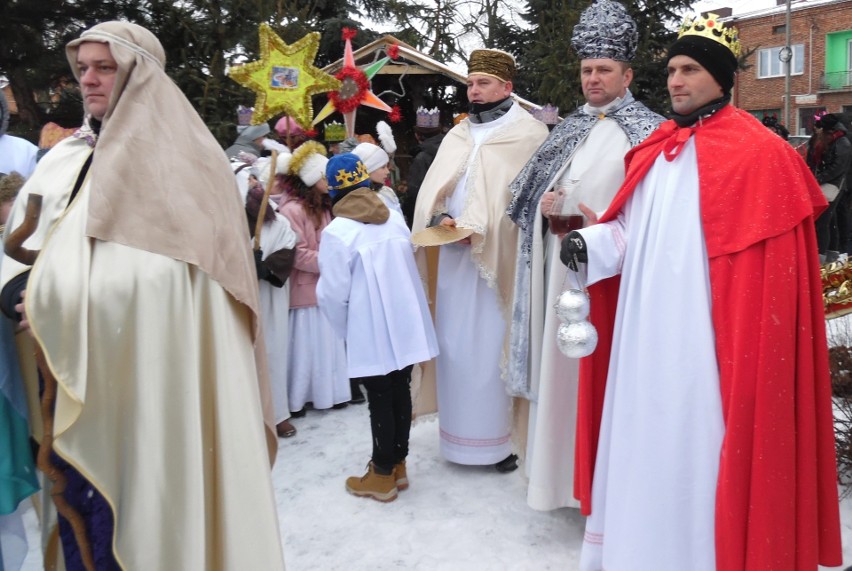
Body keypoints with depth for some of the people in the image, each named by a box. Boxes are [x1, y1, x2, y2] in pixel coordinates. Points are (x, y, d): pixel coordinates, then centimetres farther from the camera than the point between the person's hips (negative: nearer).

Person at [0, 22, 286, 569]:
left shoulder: (179, 161, -6)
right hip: (71, 383, 6)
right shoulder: (63, 160, 12)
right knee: (81, 517, 14)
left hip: (147, 381, -5)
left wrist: (55, 298, -13)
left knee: (143, 517, 4)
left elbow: (158, 277, -15)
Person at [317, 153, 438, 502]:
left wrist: (345, 330, 4)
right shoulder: (395, 217, 5)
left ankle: (383, 476, 17)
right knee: (400, 393, 15)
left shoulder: (337, 231, -14)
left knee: (380, 400, 4)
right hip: (404, 324, 6)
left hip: (371, 332, -6)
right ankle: (398, 465, 29)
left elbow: (332, 293, -11)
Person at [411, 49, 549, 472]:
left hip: (498, 259, -5)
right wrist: (439, 220, -12)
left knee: (495, 346, -2)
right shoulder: (456, 136, 18)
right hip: (453, 257, 6)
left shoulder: (529, 134, 0)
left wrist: (477, 230, -17)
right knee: (454, 345, 8)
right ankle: (461, 432, 20)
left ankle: (504, 436, 11)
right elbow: (431, 189, 10)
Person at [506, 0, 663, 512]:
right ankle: (561, 467, 22)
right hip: (562, 268, 6)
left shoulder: (646, 132, -1)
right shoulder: (568, 130, 17)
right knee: (561, 365, 9)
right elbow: (533, 192, 20)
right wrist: (546, 208, -2)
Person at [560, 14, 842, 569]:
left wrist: (748, 349, -16)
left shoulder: (759, 154, -9)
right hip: (645, 334, 7)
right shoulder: (656, 150, 12)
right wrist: (591, 243, -3)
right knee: (643, 444, 16)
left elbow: (766, 268, -12)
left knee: (695, 448, 2)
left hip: (703, 339, -7)